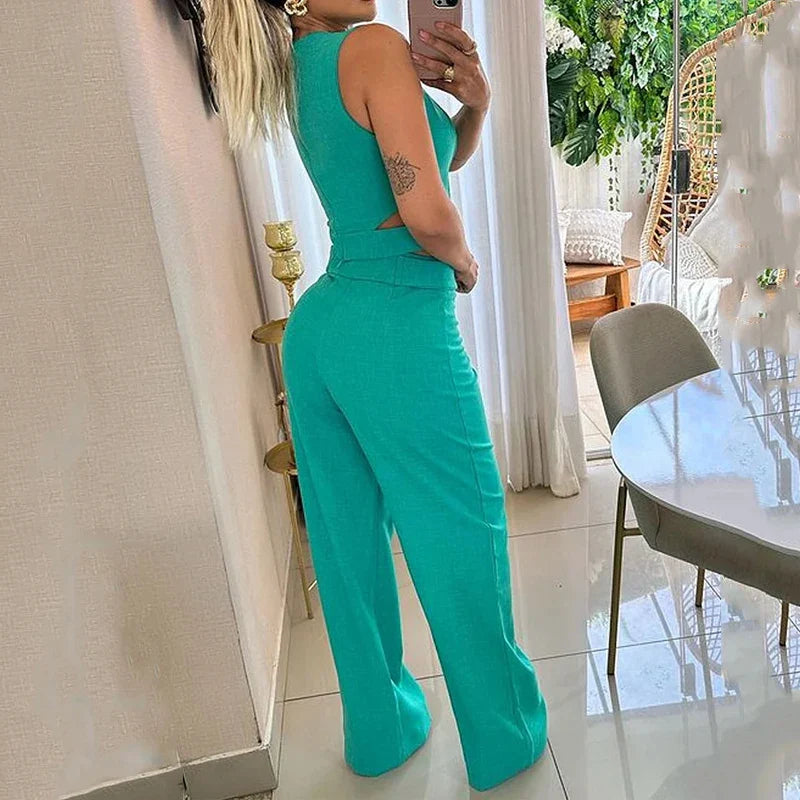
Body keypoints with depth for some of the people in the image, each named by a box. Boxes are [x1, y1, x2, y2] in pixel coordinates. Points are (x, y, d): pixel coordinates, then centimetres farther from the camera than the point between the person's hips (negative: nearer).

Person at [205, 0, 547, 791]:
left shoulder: (303, 73, 16)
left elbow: (443, 158, 21)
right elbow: (431, 216, -19)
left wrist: (471, 103, 2)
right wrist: (465, 265, 1)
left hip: (317, 329, 9)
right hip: (397, 335, -9)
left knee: (348, 543, 17)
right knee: (460, 540, 8)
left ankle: (379, 730, 37)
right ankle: (504, 739, 29)